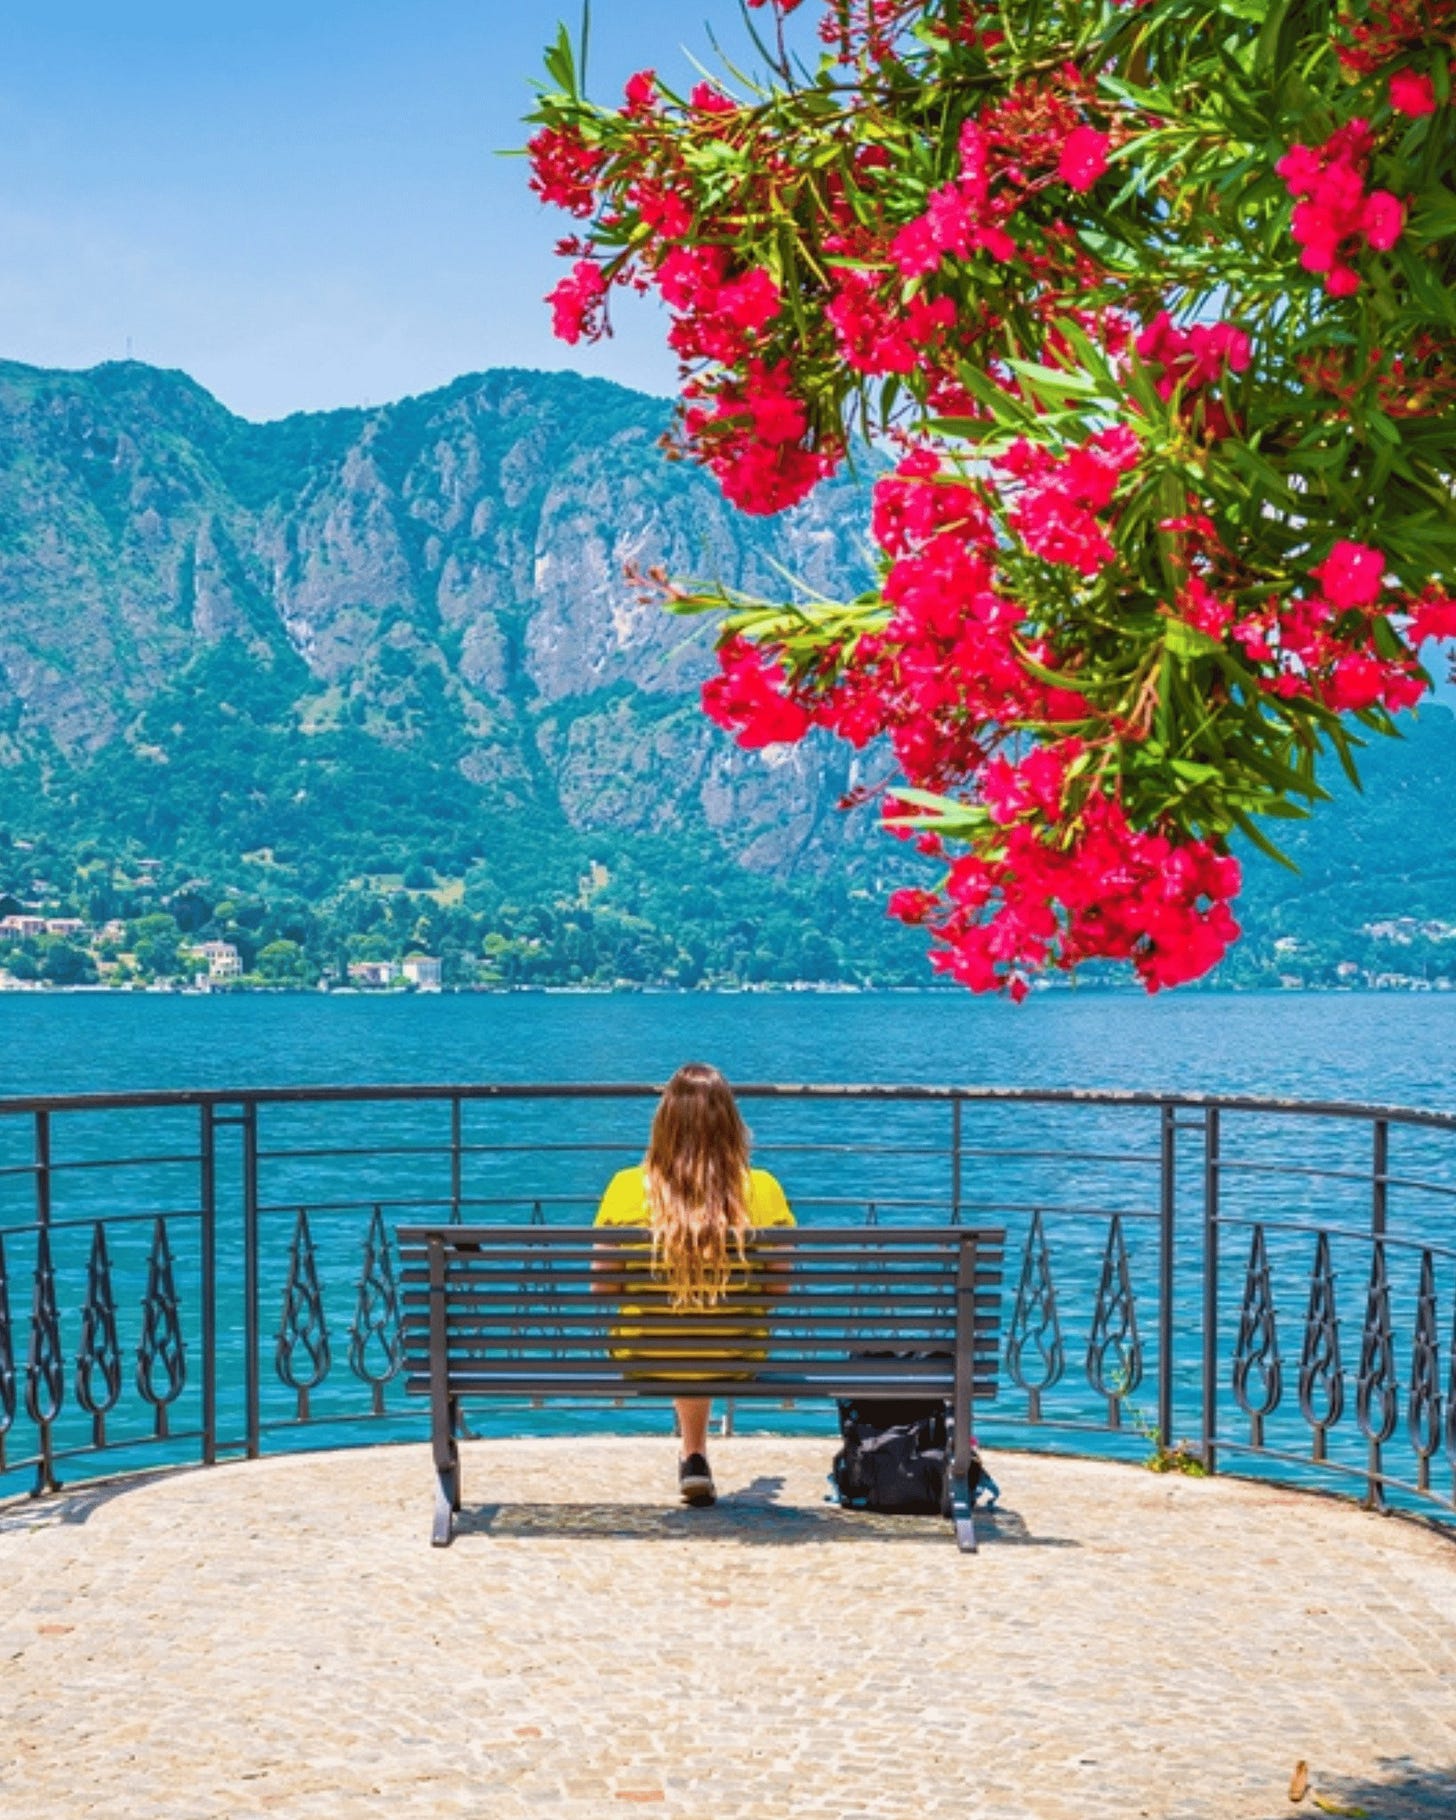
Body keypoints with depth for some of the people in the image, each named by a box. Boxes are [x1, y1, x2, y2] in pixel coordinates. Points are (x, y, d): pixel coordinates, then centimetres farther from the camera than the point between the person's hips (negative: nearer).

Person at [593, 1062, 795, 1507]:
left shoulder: (626, 1189, -17)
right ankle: (694, 1456, 49)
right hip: (734, 1363, 0)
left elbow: (603, 1288, -7)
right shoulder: (762, 1192, -16)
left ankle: (693, 1457, 50)